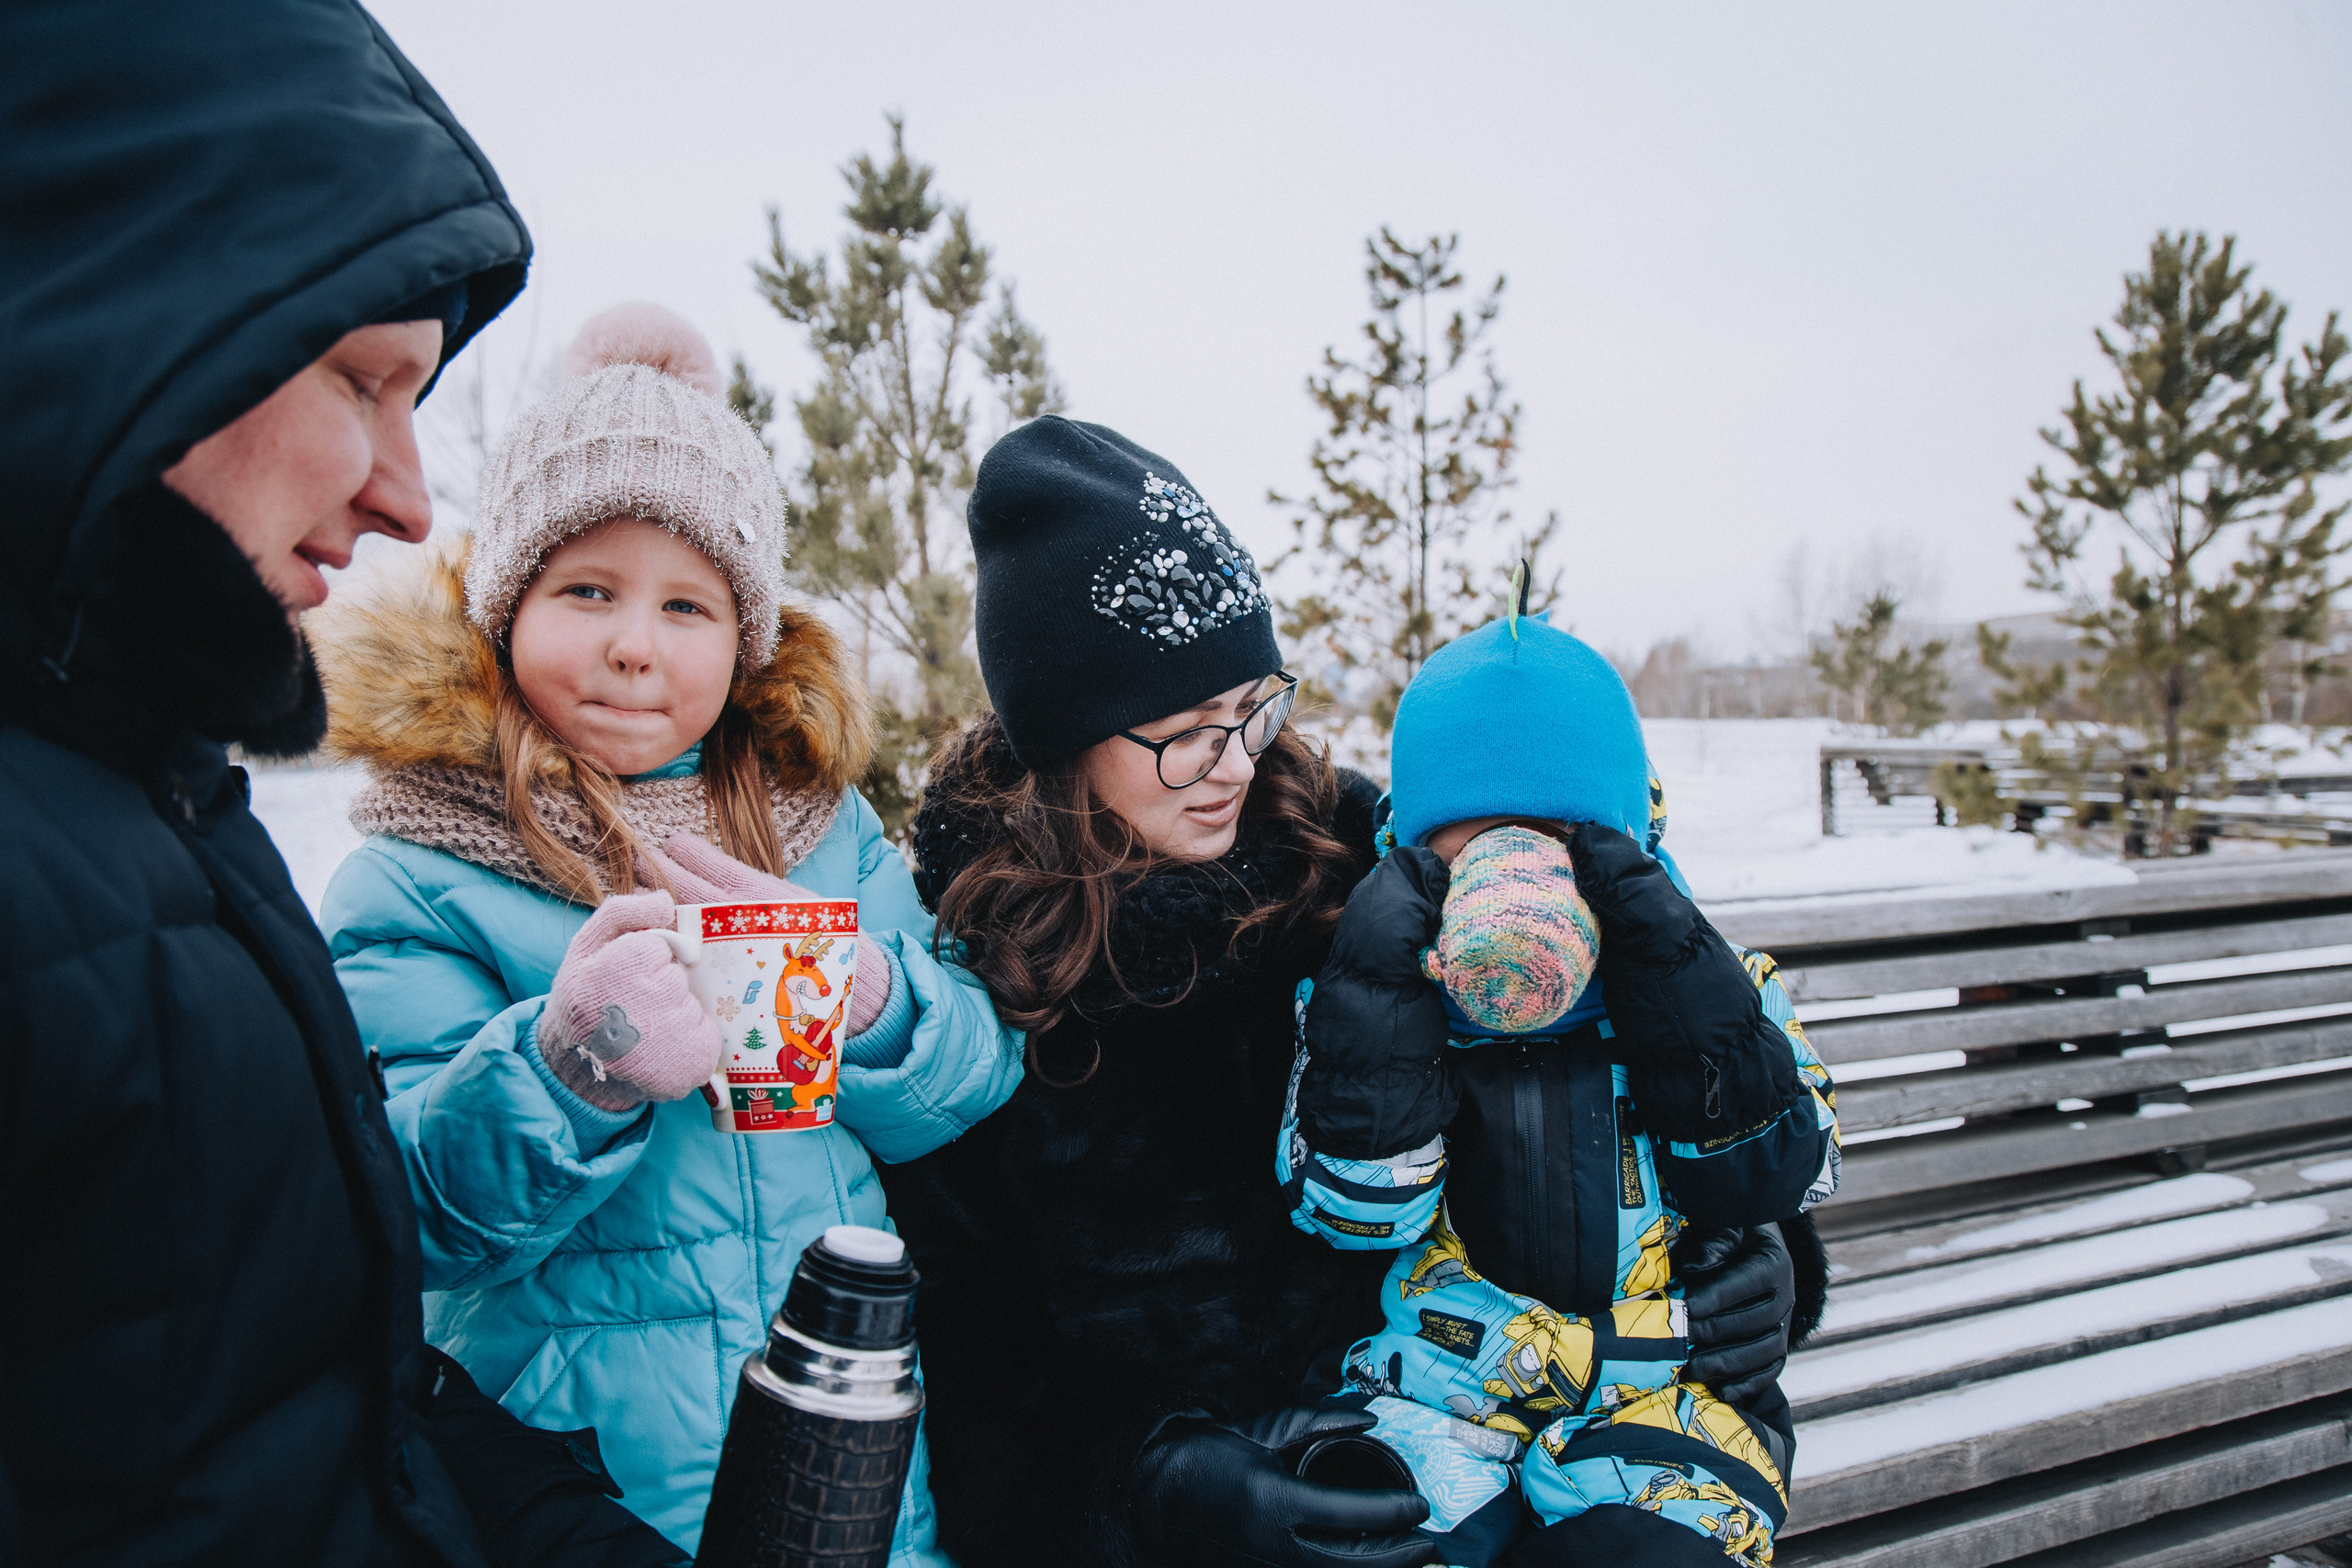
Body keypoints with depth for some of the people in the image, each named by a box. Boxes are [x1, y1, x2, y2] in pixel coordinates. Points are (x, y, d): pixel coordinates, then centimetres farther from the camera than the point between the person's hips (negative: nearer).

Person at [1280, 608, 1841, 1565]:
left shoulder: (1701, 981, 5)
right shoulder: (1370, 992, 1)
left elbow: (1777, 1178, -7)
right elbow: (1355, 1208, -9)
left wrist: (1670, 973, -16)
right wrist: (1383, 989, -19)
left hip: (1661, 1399, 2)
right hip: (1430, 1390, -1)